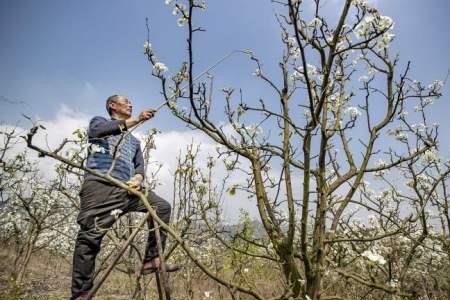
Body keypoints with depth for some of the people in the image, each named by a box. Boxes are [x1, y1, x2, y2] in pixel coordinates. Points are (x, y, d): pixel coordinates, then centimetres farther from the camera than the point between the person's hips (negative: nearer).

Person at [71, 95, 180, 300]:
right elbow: (97, 130, -6)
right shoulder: (98, 122, 20)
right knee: (90, 235, -14)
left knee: (162, 207, -7)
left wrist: (137, 178, -5)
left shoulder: (134, 141, 33)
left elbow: (139, 166, 21)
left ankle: (151, 260, -5)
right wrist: (137, 120, -15)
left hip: (126, 188, 5)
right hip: (99, 185, -5)